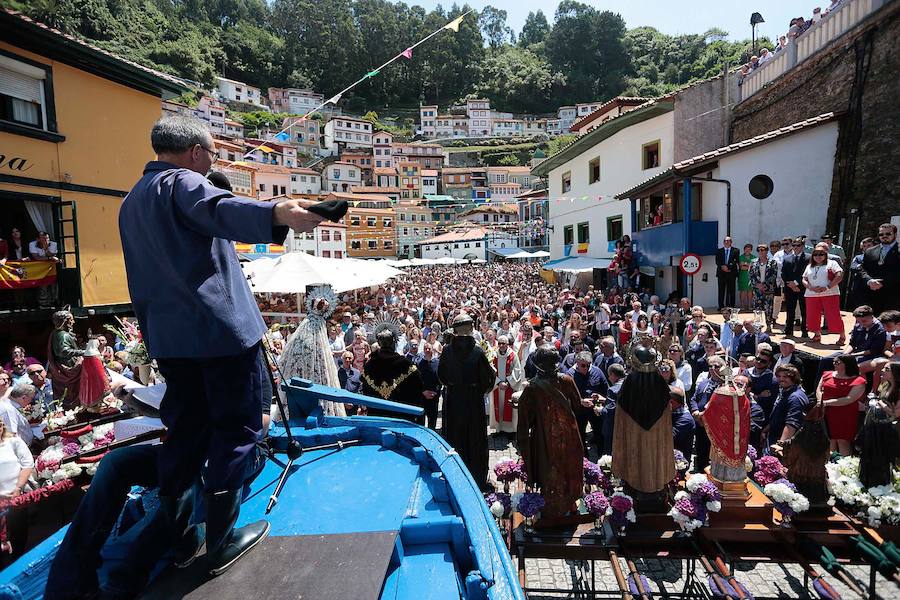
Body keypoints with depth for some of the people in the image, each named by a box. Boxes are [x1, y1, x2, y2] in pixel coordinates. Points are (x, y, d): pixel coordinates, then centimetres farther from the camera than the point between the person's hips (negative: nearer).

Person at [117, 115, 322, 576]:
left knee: (184, 429, 18)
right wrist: (276, 213, -50)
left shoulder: (130, 202, 22)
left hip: (168, 336, 8)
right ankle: (221, 541, 9)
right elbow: (221, 209, -31)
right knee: (235, 428, 2)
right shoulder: (183, 182, -6)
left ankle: (171, 529, 26)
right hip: (222, 329, -8)